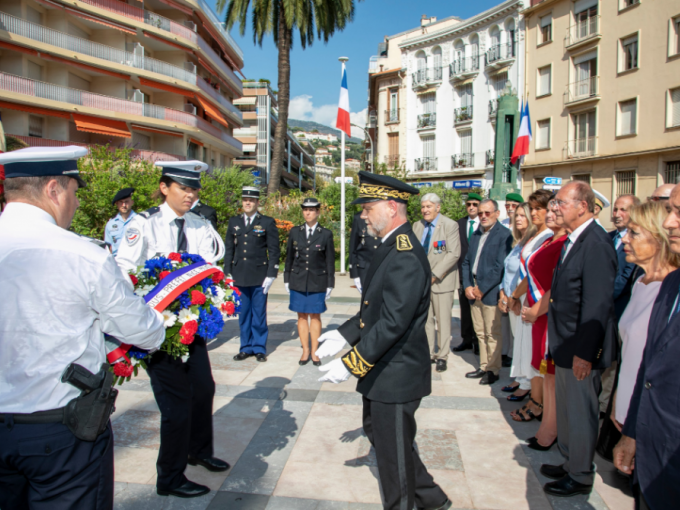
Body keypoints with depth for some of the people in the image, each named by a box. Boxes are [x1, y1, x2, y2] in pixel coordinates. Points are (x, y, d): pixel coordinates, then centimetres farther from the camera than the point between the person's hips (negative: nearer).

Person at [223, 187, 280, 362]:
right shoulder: (234, 222, 10)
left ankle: (259, 348, 17)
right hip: (239, 276, 3)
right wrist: (227, 273, 5)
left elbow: (274, 251, -2)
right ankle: (246, 347, 22)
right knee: (243, 314, 10)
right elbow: (229, 249, 11)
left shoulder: (267, 222, 0)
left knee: (259, 314, 4)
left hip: (259, 276, -3)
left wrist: (271, 275, -8)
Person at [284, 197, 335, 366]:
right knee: (302, 316, 7)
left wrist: (329, 285, -1)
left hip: (317, 282, -2)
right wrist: (287, 280, 6)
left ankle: (314, 351, 16)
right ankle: (305, 350, 18)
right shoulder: (295, 232, 5)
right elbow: (289, 257, 9)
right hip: (298, 282, 2)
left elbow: (330, 261, 1)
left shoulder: (326, 234, -1)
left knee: (315, 316, 5)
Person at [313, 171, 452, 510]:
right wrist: (344, 334, 8)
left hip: (396, 374, -11)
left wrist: (351, 364, -24)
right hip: (382, 370, 11)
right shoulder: (391, 247, 7)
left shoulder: (406, 256, -25)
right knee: (377, 431, 24)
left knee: (393, 450, 9)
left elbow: (392, 323, -29)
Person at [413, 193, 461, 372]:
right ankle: (429, 353, 19)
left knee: (443, 320, 2)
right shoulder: (417, 226, 10)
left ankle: (442, 356, 14)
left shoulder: (450, 225, -7)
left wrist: (434, 274, -17)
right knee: (425, 319, 7)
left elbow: (454, 254, -13)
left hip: (441, 280, -4)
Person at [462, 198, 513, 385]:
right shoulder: (476, 234, 15)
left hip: (491, 292, -6)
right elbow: (467, 262, 14)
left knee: (492, 334, 2)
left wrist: (482, 288, -12)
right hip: (473, 291, 7)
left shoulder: (504, 235, -8)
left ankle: (493, 370, 15)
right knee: (480, 333, 13)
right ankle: (484, 367, 23)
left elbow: (500, 267, -15)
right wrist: (467, 286, 0)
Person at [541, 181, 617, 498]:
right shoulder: (572, 240, 9)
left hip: (581, 347, -9)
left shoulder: (595, 243, -21)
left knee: (581, 412, 8)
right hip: (565, 344, 9)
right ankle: (570, 463, 39)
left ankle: (580, 477, 26)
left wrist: (584, 352, -22)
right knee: (566, 409, 21)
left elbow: (597, 305, -24)